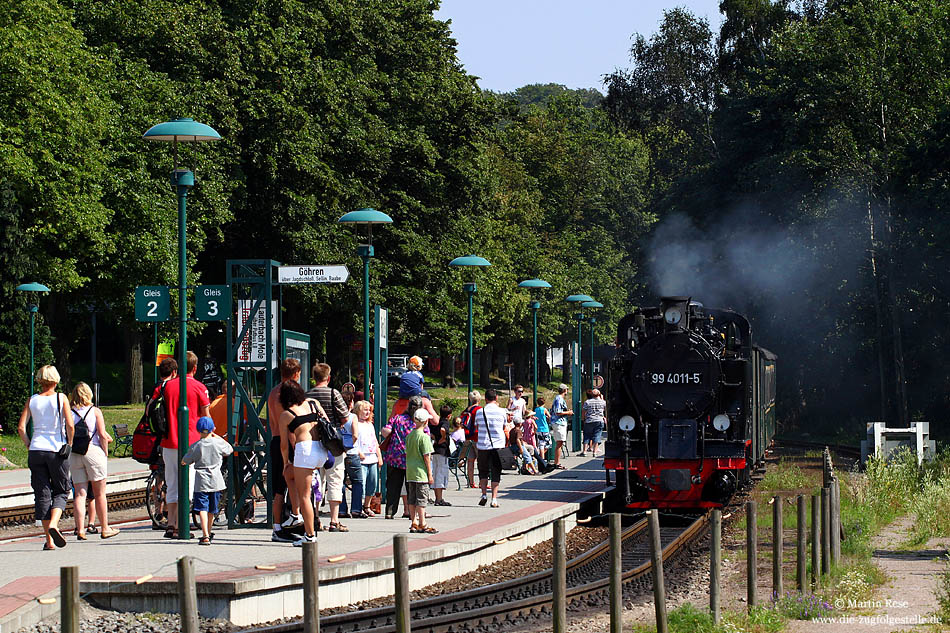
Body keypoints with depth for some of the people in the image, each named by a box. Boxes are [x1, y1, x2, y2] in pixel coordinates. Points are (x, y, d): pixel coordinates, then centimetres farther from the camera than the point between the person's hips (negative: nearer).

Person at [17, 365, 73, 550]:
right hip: (57, 450, -2)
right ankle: (53, 524, -18)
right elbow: (70, 425, -11)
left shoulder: (32, 400, 4)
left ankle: (49, 540, 3)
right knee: (61, 491, 9)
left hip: (36, 450, 2)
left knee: (42, 493, 5)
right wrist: (69, 445, 3)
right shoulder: (61, 398, -3)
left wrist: (29, 445, 9)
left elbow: (21, 427, -2)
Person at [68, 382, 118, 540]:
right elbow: (102, 435, -6)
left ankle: (80, 529, -9)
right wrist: (105, 453, 2)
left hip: (73, 454, 2)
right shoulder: (95, 411, 0)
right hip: (93, 451, -2)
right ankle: (105, 529, 14)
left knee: (79, 494, 3)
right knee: (100, 494, 8)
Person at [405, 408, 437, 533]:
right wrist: (430, 474, -9)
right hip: (421, 472, -7)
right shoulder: (424, 437, -13)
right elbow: (426, 457, -13)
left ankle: (414, 523, 13)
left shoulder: (409, 436, 9)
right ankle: (422, 525, -3)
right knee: (421, 498, -4)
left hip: (410, 472, 7)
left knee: (411, 499, 9)